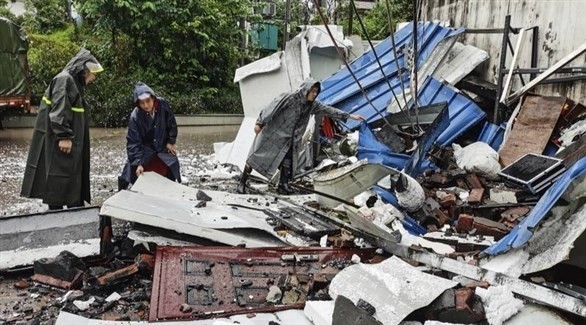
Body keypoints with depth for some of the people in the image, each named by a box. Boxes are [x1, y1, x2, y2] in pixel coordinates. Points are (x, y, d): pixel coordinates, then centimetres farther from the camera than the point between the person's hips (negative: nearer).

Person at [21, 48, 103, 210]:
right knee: (58, 178, -4)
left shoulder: (75, 82, 17)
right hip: (60, 142, -10)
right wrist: (64, 136, -24)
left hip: (72, 142, 10)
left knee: (74, 176, 12)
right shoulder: (64, 80, -14)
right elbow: (58, 111, -22)